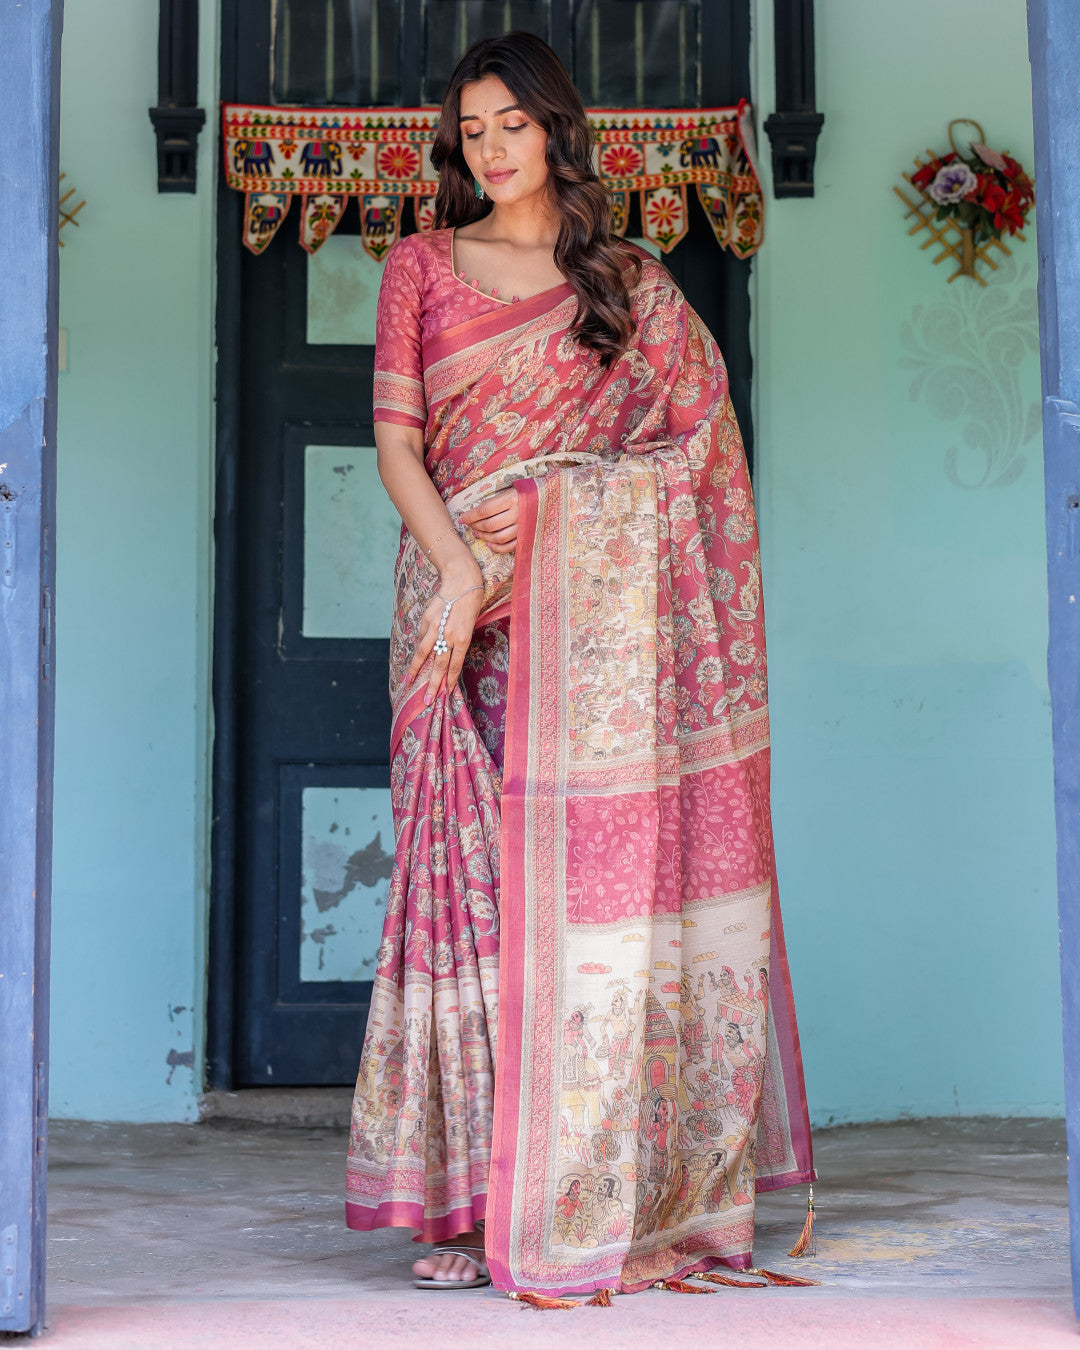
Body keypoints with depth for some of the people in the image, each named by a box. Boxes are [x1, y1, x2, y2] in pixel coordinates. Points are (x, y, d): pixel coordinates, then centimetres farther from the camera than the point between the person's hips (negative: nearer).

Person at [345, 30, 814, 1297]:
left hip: (594, 613, 0)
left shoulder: (633, 285, 13)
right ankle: (475, 1202, 0)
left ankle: (610, 1199, 1)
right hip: (464, 611, 0)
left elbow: (688, 450, 8)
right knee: (470, 880, -5)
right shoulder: (422, 266, 13)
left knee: (600, 878, -5)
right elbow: (396, 441, 3)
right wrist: (456, 568, -13)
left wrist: (537, 498, -6)